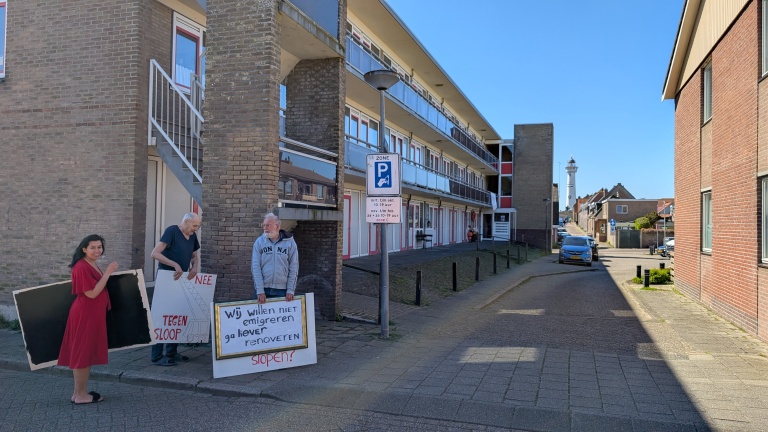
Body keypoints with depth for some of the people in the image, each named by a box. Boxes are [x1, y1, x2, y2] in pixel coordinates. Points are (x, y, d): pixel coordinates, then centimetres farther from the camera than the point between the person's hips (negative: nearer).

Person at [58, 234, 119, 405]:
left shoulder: (93, 266, 12)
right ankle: (80, 395, 9)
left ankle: (81, 391, 24)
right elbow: (92, 293, -22)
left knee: (88, 353, 15)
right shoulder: (81, 267, -18)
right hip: (84, 315, -10)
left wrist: (107, 274, 10)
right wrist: (107, 273, -23)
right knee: (82, 353, -1)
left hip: (94, 315, 10)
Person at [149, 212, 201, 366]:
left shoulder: (192, 236, 8)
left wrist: (195, 267, -2)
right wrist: (175, 265, -30)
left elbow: (194, 256, 20)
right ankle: (157, 356, 1)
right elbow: (155, 253, -22)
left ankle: (172, 352, 21)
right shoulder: (171, 231, -14)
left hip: (181, 280, 8)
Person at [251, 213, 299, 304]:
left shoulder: (290, 242, 0)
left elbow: (294, 268, 0)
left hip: (282, 290, 0)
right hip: (263, 289, 1)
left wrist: (290, 290, -5)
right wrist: (260, 290, -10)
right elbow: (255, 267, -3)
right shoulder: (259, 242, 1)